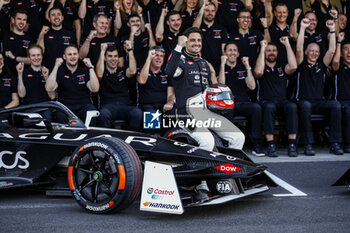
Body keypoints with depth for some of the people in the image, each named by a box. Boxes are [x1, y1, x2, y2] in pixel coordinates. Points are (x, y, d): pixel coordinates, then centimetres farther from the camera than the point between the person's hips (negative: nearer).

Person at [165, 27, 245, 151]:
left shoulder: (204, 63, 23)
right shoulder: (181, 60, -1)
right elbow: (170, 72, -26)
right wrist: (179, 46, -30)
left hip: (208, 110, 7)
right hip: (189, 111, -7)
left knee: (238, 137, -1)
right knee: (207, 141, -32)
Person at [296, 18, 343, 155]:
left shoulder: (321, 65, 18)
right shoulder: (302, 64, 10)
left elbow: (332, 50, 7)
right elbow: (299, 49, -6)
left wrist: (332, 30, 2)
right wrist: (302, 28, -9)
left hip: (320, 103, 3)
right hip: (304, 101, -3)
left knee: (336, 105, -27)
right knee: (306, 106, -38)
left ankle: (335, 144, -26)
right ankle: (308, 145, -35)